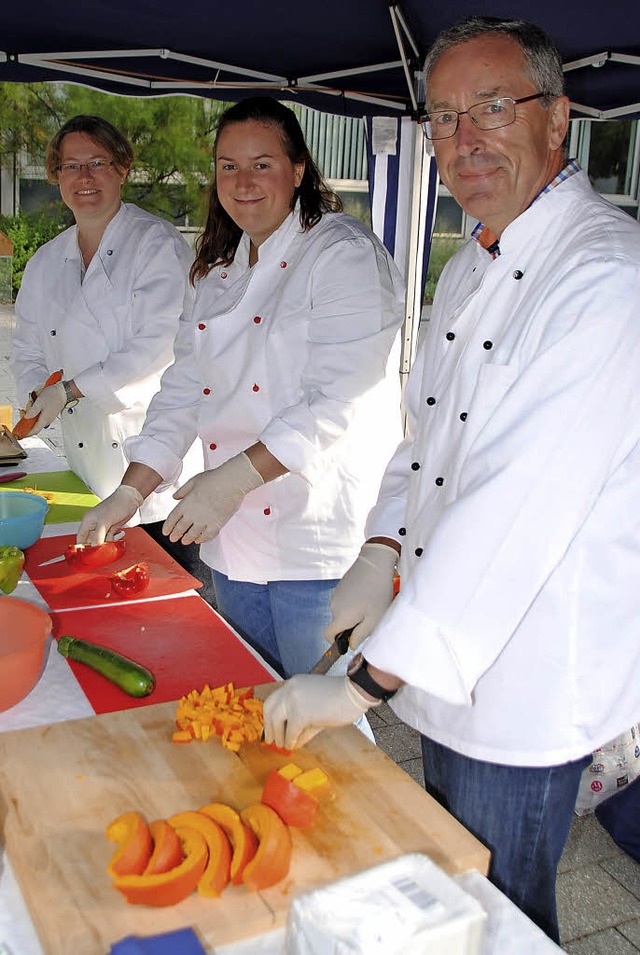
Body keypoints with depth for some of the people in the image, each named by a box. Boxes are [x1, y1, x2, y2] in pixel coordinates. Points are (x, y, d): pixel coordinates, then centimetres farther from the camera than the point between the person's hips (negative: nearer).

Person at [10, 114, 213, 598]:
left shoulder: (158, 242, -6)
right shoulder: (45, 263, 13)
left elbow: (160, 345, -17)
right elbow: (29, 352, 19)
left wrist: (71, 390, -15)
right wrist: (38, 398, -3)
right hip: (91, 474, 6)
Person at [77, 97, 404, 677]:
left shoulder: (345, 255, -10)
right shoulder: (220, 273, 14)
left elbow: (341, 400, -20)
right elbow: (185, 389, 13)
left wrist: (234, 478, -23)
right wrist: (130, 491, 4)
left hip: (318, 547, -7)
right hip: (231, 540, 7)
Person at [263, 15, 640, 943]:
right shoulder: (473, 266, 8)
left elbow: (518, 509, -30)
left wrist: (366, 680, -27)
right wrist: (381, 551, 0)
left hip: (527, 684, -8)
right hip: (446, 656, 8)